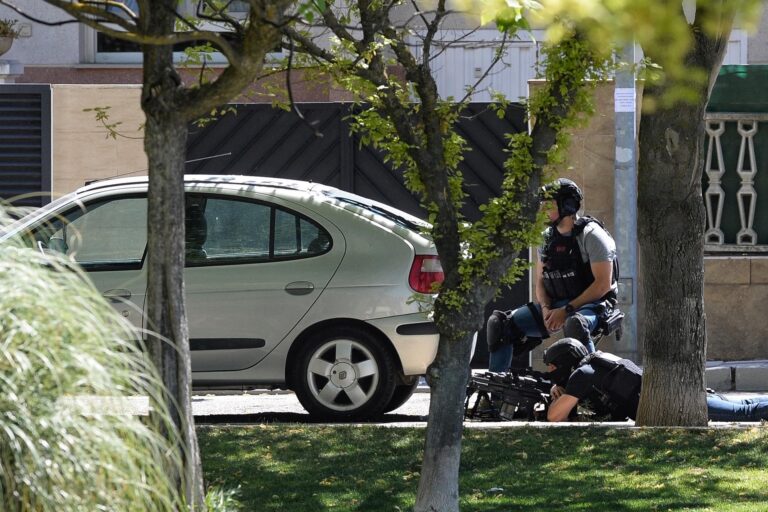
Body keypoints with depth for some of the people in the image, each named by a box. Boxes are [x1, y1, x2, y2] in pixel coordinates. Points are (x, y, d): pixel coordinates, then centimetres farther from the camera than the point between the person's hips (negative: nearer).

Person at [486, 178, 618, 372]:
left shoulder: (591, 235, -11)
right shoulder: (547, 237, 11)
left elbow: (603, 284, -16)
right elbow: (540, 282, 14)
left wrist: (566, 311, -19)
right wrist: (546, 309, -8)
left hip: (591, 304, -7)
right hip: (554, 305, 7)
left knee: (575, 324, -43)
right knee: (499, 323, -6)